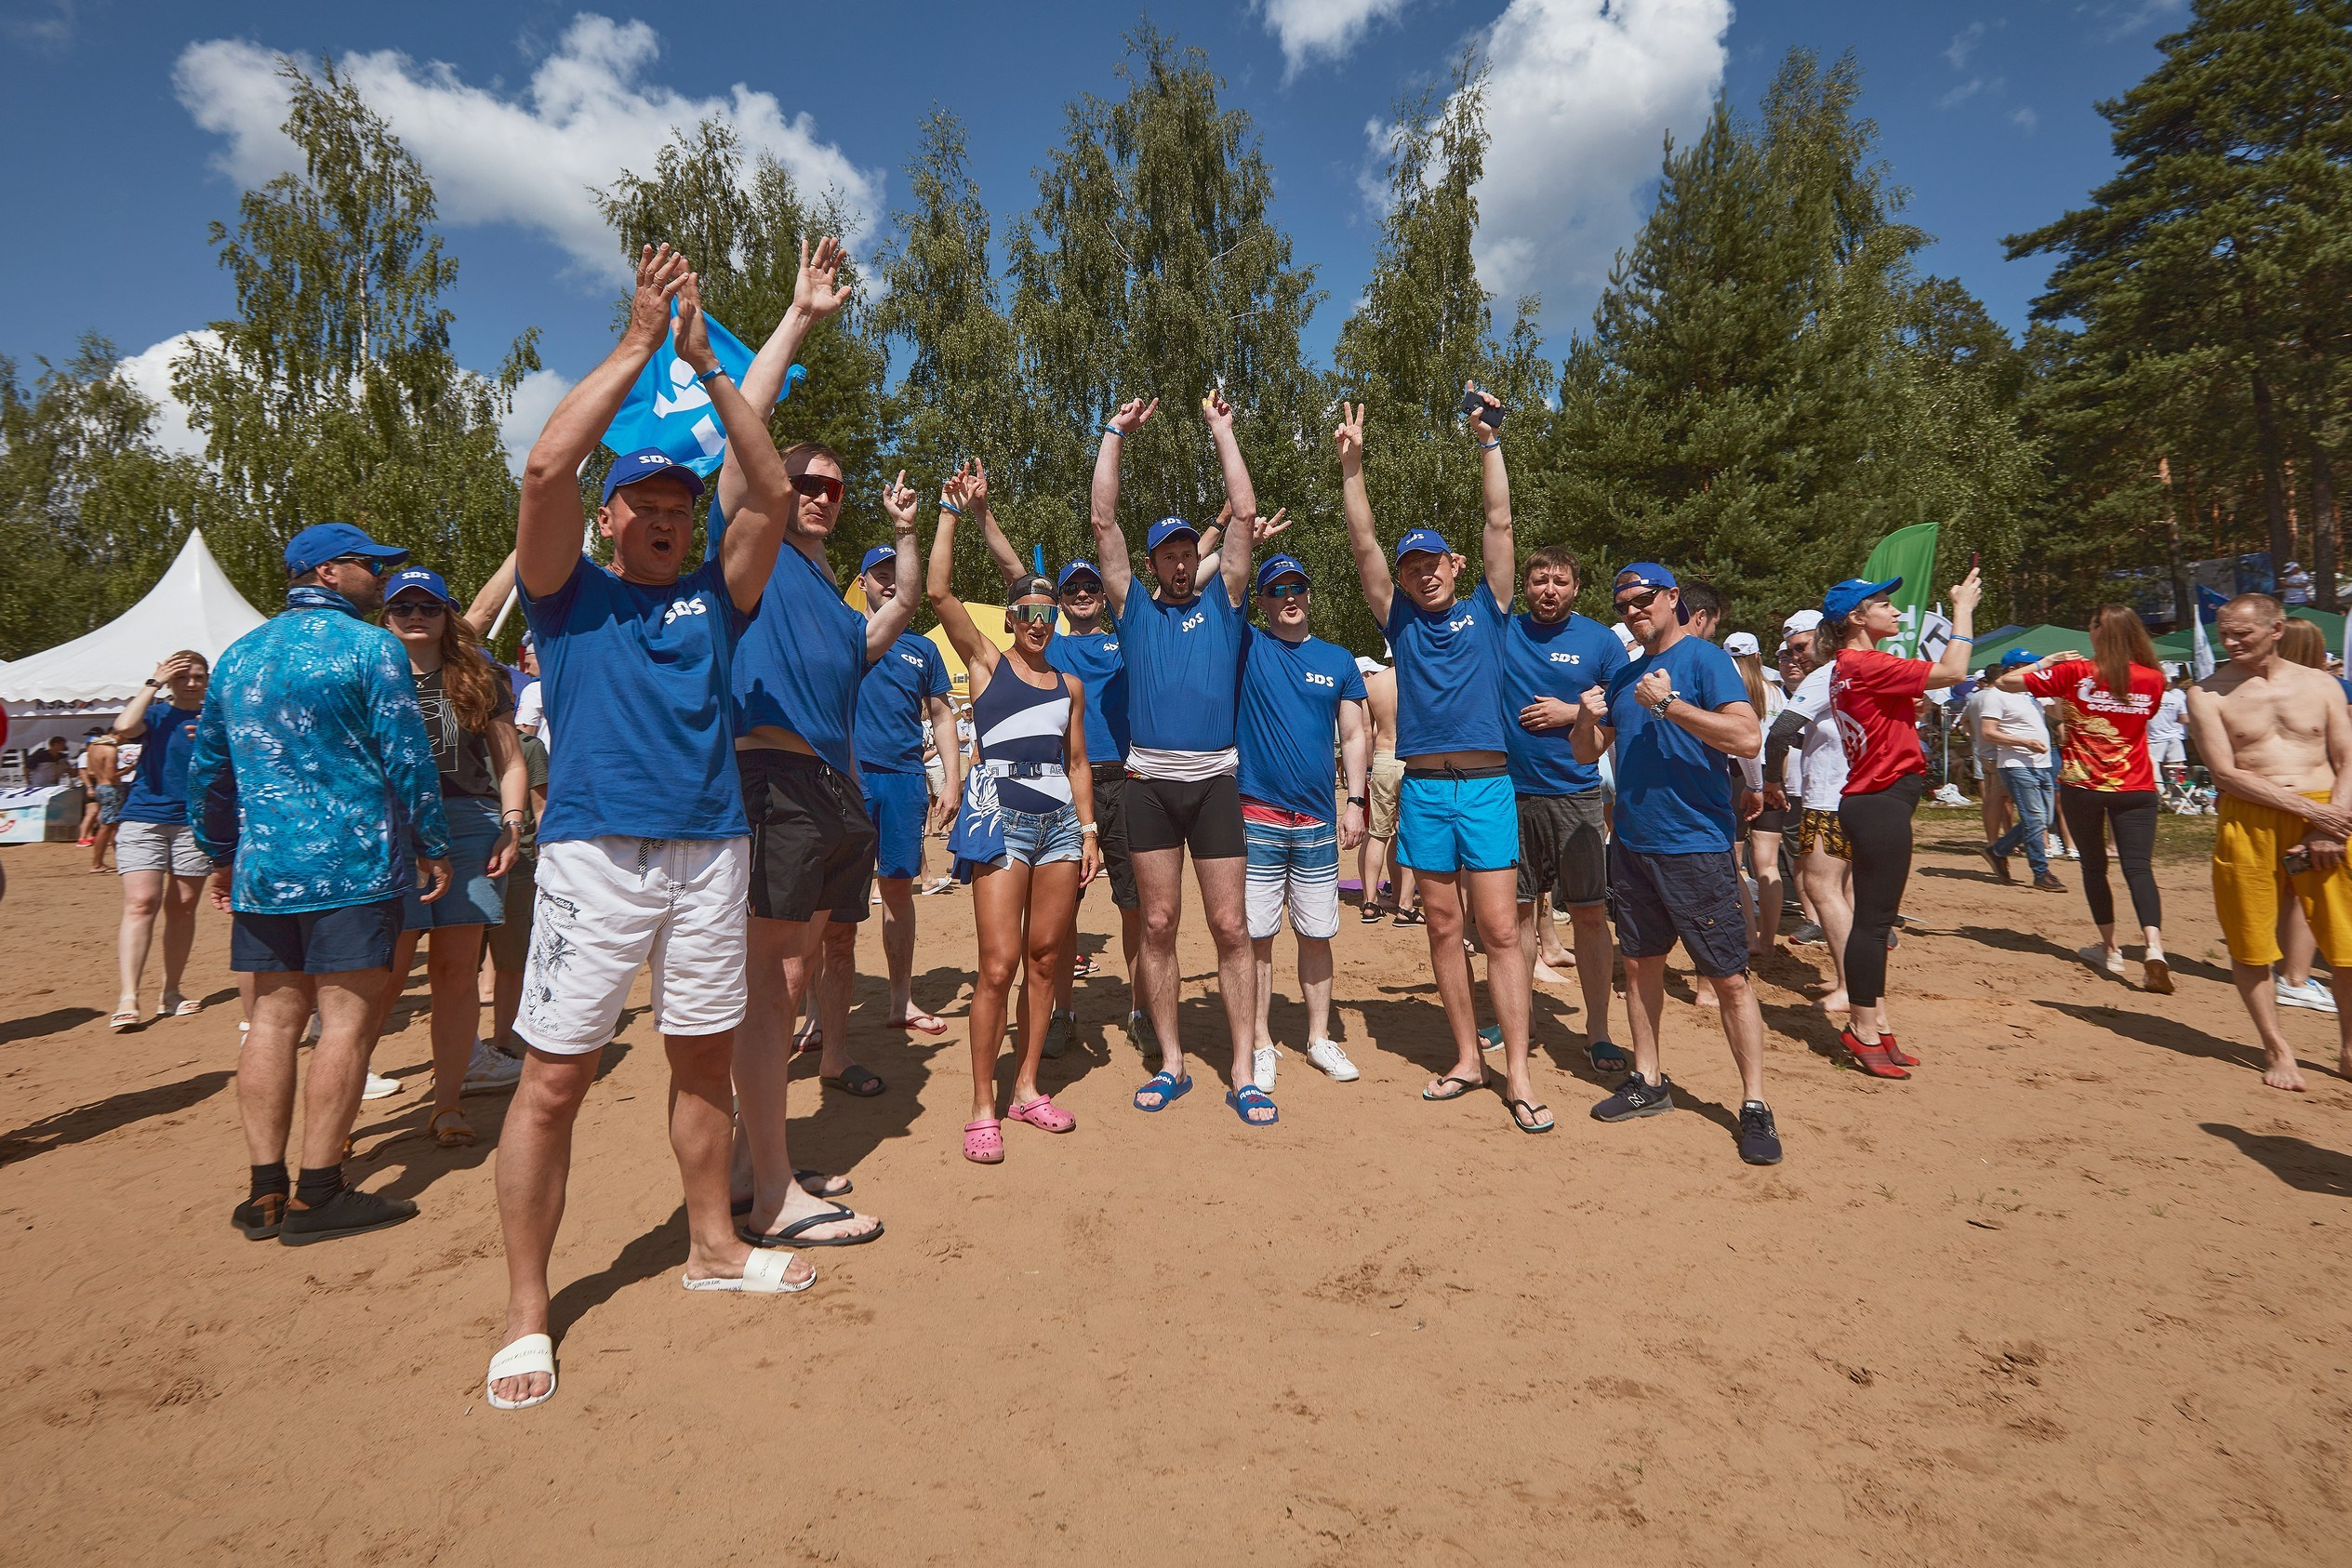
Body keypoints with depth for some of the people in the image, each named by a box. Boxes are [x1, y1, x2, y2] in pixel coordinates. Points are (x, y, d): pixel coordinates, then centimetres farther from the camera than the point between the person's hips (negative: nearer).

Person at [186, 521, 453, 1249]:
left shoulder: (237, 656, 16)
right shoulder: (369, 647, -6)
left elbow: (206, 768, 21)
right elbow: (406, 758, -9)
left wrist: (220, 855, 30)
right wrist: (432, 846, -1)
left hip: (263, 867, 7)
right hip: (353, 863, -7)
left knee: (274, 1016, 10)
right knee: (347, 1016, -3)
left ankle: (265, 1190, 14)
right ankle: (318, 1194, 0)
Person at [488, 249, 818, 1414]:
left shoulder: (714, 597, 13)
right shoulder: (570, 594, 5)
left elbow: (773, 494, 2)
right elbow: (545, 468, -10)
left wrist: (706, 366, 0)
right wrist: (638, 342, -7)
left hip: (711, 848, 4)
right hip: (596, 849, -3)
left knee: (705, 1059, 13)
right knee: (554, 1079, -1)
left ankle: (712, 1244, 30)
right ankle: (526, 1311, 12)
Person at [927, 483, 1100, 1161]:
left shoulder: (1069, 684, 16)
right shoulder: (985, 662, 6)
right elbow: (939, 590, -6)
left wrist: (1089, 830, 9)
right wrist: (953, 511, -5)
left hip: (1060, 820, 4)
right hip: (1002, 816, -4)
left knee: (1047, 958, 7)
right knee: (999, 965, -9)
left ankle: (1027, 1087, 21)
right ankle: (982, 1106, 3)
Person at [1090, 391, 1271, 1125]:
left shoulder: (1221, 603, 11)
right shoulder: (1135, 609, 13)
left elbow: (1245, 515, 5)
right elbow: (1103, 522, 8)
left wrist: (1221, 428, 8)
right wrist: (1115, 434, 9)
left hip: (1216, 781, -1)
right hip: (1150, 782, 1)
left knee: (1231, 927, 0)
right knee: (1157, 925, 5)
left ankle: (1244, 1074, 6)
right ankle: (1171, 1063, 17)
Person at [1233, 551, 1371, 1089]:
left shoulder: (1338, 660, 10)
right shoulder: (1245, 647, 3)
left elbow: (1355, 734, 12)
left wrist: (1355, 800, 2)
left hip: (1318, 822, 2)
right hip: (1256, 820, -2)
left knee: (1316, 935, 10)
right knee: (1256, 937, 3)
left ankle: (1320, 1038, 24)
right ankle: (1261, 1046, 16)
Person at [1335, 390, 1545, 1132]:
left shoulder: (1485, 610, 9)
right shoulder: (1401, 620, 11)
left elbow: (1499, 524, 2)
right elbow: (1363, 543, 4)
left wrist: (1489, 443, -2)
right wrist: (1352, 464, -3)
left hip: (1487, 785, -2)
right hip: (1422, 787, 2)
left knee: (1500, 928, -4)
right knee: (1444, 927, 7)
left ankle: (1517, 1071, 1)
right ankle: (1467, 1056, 18)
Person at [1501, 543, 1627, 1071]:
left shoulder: (1600, 639, 2)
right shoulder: (1499, 631, 5)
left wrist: (1572, 713, -10)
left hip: (1576, 795, -1)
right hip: (1511, 793, 1)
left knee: (1590, 914, 1)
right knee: (1519, 909, 10)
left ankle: (1597, 1030, 13)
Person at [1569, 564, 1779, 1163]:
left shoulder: (1705, 659, -8)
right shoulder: (1624, 676, 13)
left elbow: (1749, 739, -20)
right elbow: (1587, 754, 16)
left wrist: (1669, 703, -21)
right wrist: (1587, 717, -5)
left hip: (1696, 848, -7)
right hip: (1632, 844, 7)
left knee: (1730, 978, -2)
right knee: (1640, 964, 14)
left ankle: (1755, 1105, 8)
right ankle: (1649, 1081, 27)